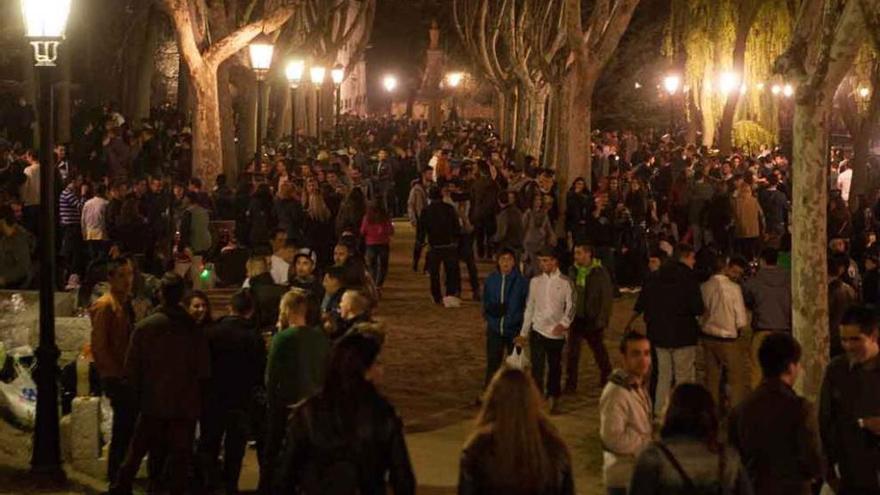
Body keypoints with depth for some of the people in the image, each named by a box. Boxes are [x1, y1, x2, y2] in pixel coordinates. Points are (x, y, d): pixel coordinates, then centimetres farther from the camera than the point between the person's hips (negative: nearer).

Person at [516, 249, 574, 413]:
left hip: (556, 332, -1)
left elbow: (571, 306, -6)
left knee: (555, 367, 12)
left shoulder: (565, 282, -2)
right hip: (537, 331, 1)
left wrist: (564, 323, -24)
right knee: (537, 368, -8)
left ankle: (552, 396, 31)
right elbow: (529, 308, 12)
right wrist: (523, 333, 11)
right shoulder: (535, 281, 7)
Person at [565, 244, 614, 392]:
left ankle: (606, 374, 37)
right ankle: (570, 384, 4)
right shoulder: (573, 271, 1)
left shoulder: (600, 273, -12)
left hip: (593, 319, -3)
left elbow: (607, 297, -9)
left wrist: (602, 319, -12)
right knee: (572, 351, -1)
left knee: (598, 348, 15)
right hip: (576, 318, 3)